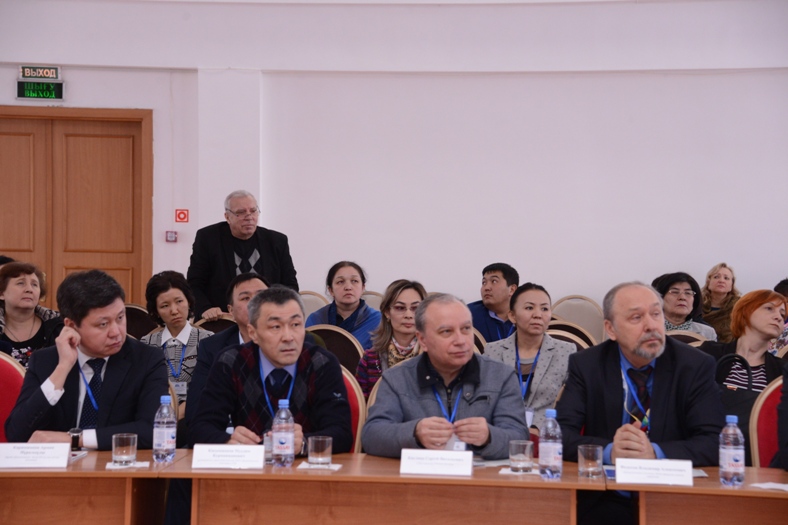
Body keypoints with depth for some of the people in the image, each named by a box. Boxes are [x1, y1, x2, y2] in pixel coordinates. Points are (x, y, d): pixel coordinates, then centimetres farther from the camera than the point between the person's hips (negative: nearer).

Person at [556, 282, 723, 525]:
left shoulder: (696, 366, 1)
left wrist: (655, 453, -23)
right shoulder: (585, 365, 4)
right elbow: (560, 434, -3)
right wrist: (609, 451, -23)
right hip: (604, 500, 0)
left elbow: (713, 443, -6)